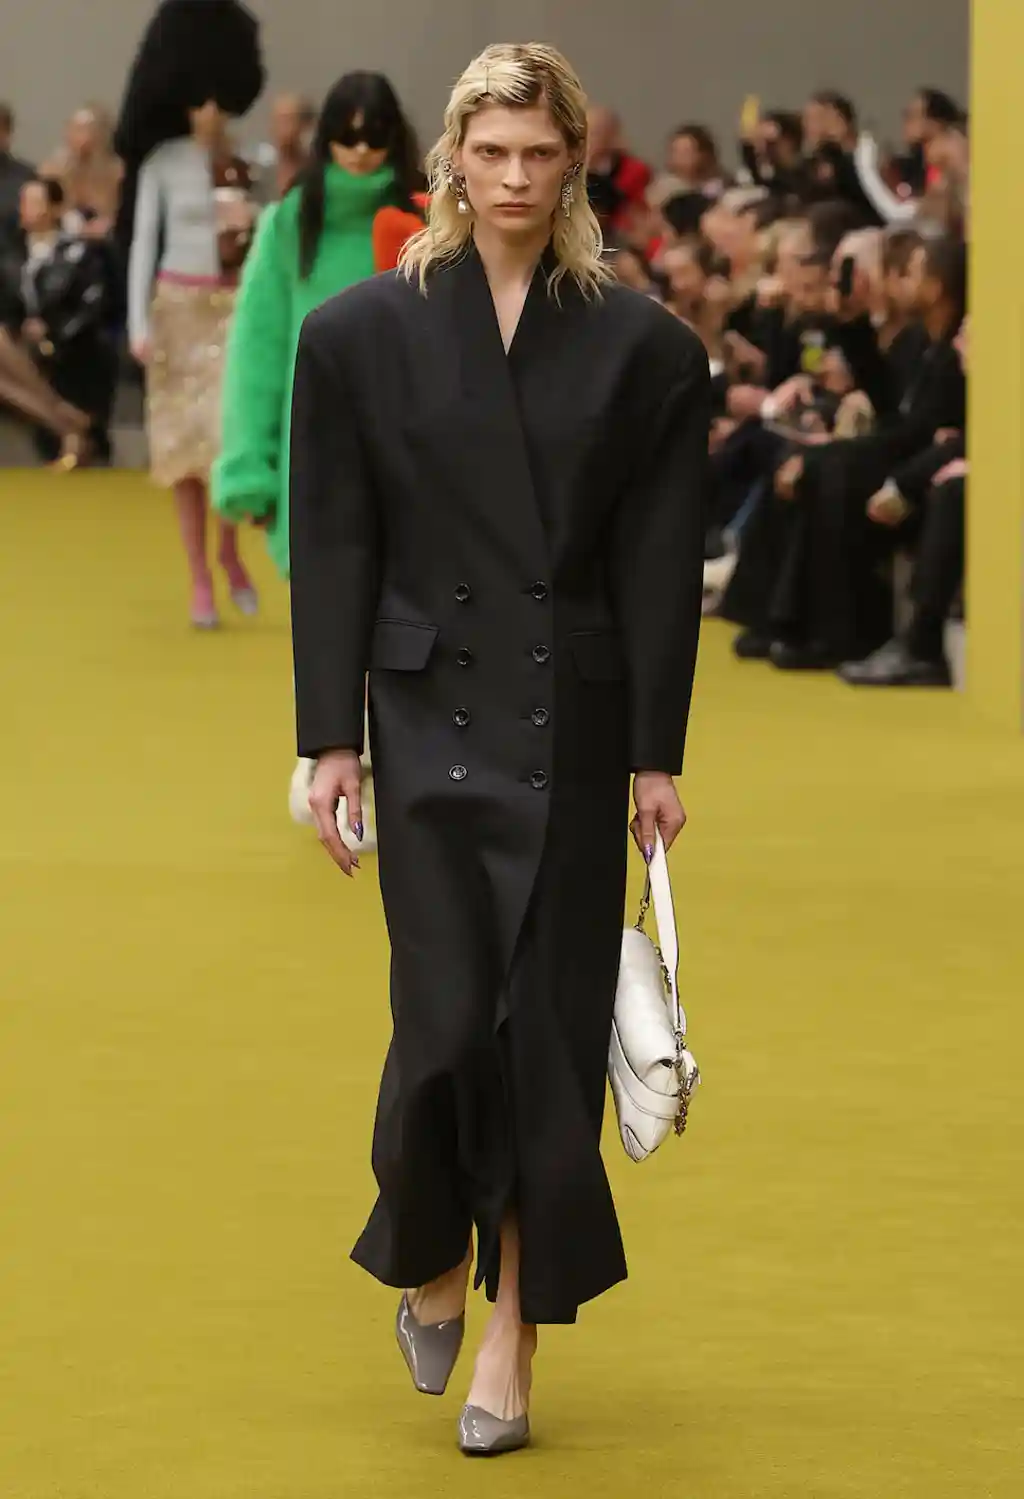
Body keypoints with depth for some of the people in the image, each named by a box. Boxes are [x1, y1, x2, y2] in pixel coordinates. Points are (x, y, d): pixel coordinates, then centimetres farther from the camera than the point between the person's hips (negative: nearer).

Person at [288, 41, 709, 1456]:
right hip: (431, 716, -1)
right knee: (448, 1018, -6)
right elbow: (332, 549, 2)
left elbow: (661, 566, 1)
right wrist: (332, 740, -2)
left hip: (573, 727, 1)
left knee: (552, 1027, 1)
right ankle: (433, 1253, 22)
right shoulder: (362, 333, 1)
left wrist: (657, 755, -1)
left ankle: (515, 1327, 11)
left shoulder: (641, 345, 1)